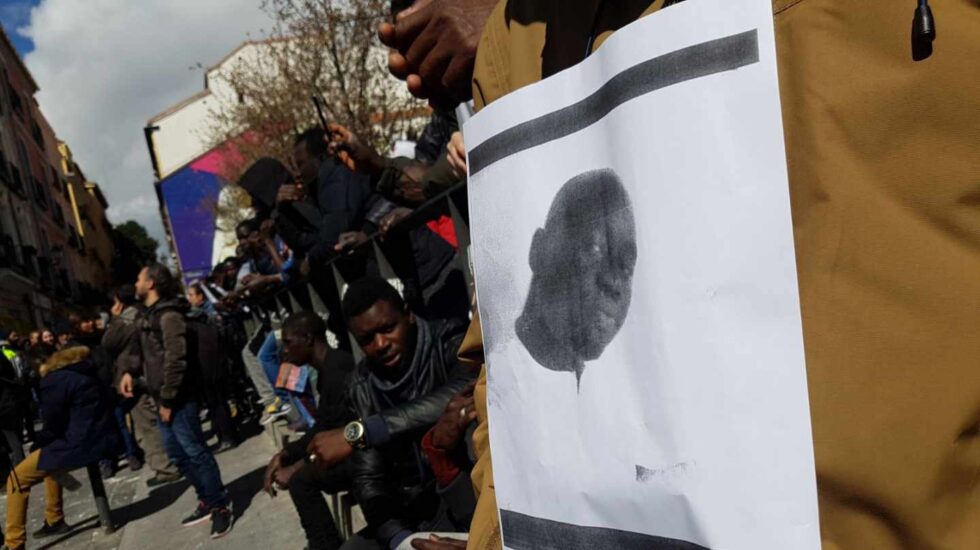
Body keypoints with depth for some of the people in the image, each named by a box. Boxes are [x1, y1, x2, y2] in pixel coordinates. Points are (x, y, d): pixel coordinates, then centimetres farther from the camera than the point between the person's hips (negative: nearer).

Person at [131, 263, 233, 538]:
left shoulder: (168, 315, -15)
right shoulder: (148, 315, 15)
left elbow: (175, 360, -20)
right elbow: (141, 349, 30)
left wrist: (168, 400, -19)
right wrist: (129, 371, 12)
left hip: (176, 398, -10)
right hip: (162, 397, 10)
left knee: (195, 451, -6)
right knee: (177, 454, 15)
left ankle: (220, 507, 2)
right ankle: (206, 500, 26)